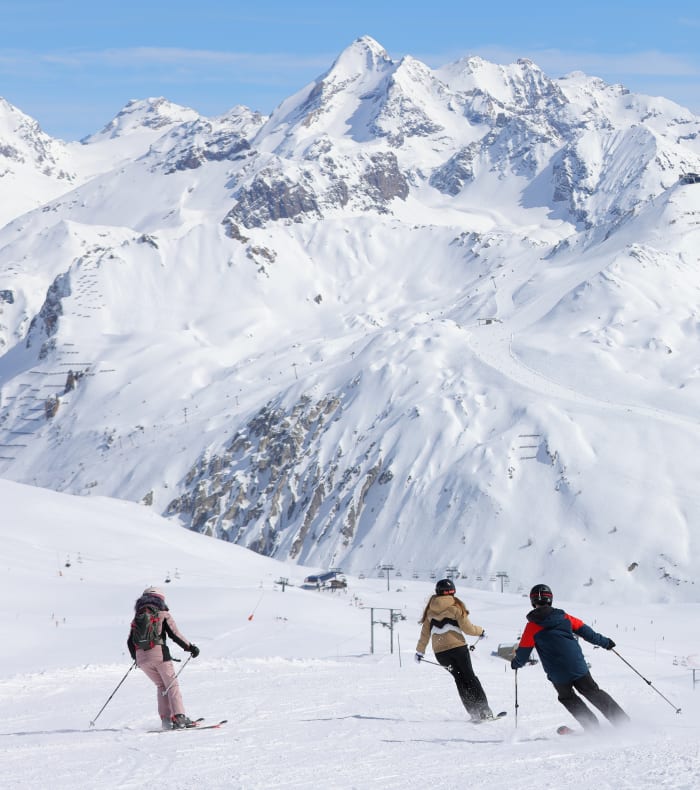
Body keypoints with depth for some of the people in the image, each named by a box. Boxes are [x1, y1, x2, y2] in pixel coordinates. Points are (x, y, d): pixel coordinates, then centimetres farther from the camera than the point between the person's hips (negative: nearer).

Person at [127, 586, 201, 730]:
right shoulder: (163, 614, 5)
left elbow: (130, 642, 17)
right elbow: (175, 635, -4)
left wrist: (136, 658, 31)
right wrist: (190, 647, 5)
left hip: (141, 657, 4)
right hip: (158, 653, -4)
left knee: (161, 685, 17)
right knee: (172, 684, 3)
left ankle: (166, 718, 6)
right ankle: (179, 717, -11)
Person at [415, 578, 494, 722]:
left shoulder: (430, 609, 9)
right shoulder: (455, 607, -4)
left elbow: (425, 632, 12)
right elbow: (467, 628, -6)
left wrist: (420, 651, 21)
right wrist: (480, 631, 12)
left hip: (439, 651, 3)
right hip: (458, 647, -3)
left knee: (460, 679, 12)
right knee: (470, 678, 6)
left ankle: (474, 712, 3)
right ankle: (484, 711, 0)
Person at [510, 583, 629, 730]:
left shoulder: (532, 627, -4)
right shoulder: (563, 617, 5)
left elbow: (523, 653, 2)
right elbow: (586, 631, 12)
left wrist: (516, 663, 24)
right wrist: (605, 642, 25)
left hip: (558, 676, -2)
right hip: (579, 667, 2)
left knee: (568, 698, 23)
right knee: (593, 692, 19)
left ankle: (593, 728, 14)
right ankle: (623, 722, 15)